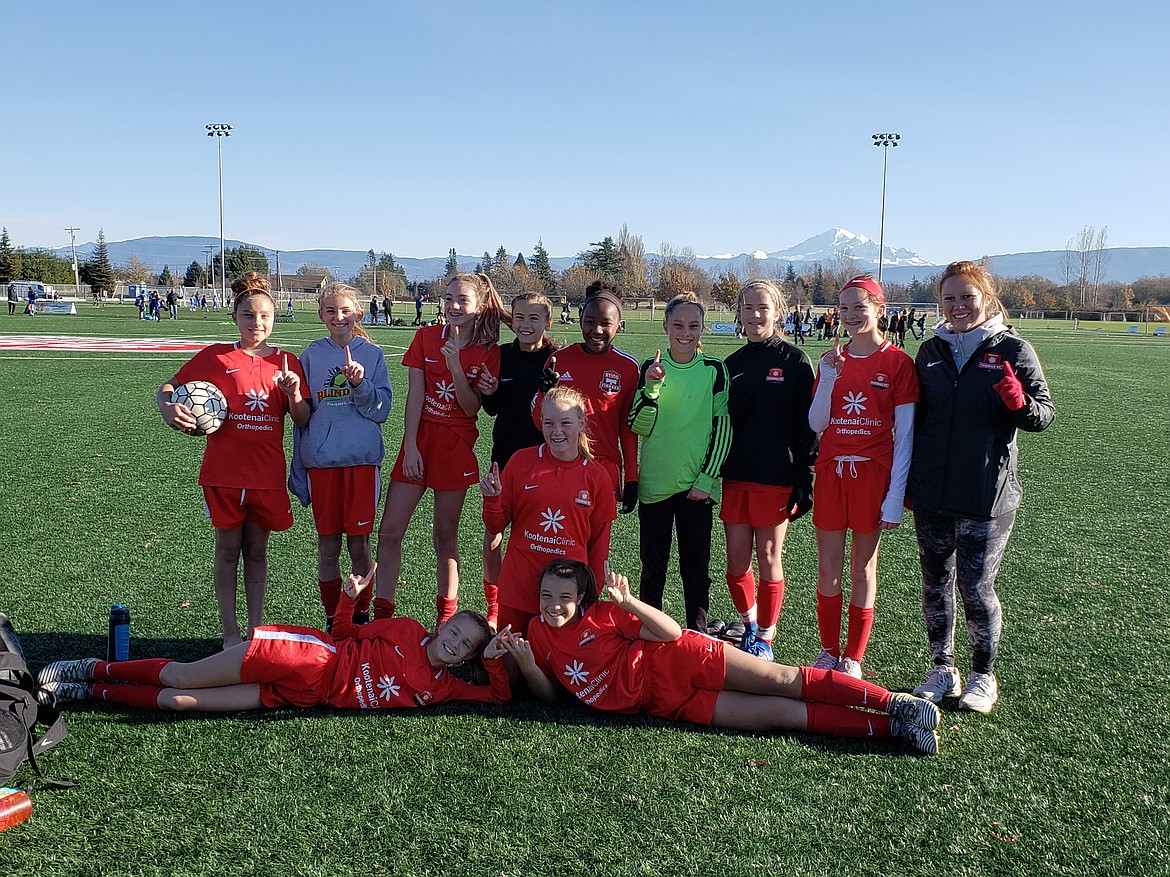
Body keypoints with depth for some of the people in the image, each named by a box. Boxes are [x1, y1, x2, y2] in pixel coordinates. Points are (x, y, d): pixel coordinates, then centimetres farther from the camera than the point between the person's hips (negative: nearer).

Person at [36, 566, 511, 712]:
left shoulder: (440, 687, 7)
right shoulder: (407, 631, -1)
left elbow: (500, 695, 6)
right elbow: (344, 635, 6)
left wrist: (495, 657, -10)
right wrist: (350, 599, -12)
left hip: (304, 694, 2)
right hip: (306, 655, -2)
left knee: (182, 702, -5)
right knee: (181, 678, -5)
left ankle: (95, 692, 9)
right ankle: (96, 669, 17)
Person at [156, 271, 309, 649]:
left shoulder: (286, 362, 6)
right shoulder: (217, 356, 0)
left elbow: (302, 420, 5)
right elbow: (167, 387, 3)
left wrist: (294, 394, -14)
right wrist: (167, 409, -19)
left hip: (268, 472, 2)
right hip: (224, 471, -2)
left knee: (257, 550, 12)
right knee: (228, 549, 7)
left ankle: (256, 628, 22)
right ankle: (230, 632, 17)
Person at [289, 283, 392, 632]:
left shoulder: (372, 354, 3)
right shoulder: (311, 356, 6)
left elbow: (381, 410, 0)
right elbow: (301, 414, 10)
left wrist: (360, 383, -19)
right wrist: (298, 470, 9)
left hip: (362, 459, -1)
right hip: (321, 461, 1)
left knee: (359, 544, 3)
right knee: (328, 545, 6)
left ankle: (361, 615, 18)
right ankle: (332, 619, 19)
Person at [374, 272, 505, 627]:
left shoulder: (487, 353, -2)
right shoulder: (426, 337, 1)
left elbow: (471, 408, -8)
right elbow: (415, 395, -2)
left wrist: (456, 368, -21)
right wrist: (410, 446, -9)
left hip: (457, 446, -2)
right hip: (419, 439, 2)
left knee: (446, 534, 7)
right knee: (389, 532, -2)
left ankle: (446, 616, 19)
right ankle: (382, 613, 7)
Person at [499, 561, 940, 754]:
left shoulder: (600, 614, -6)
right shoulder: (538, 632, 4)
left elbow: (673, 633, -10)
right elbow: (550, 695, 12)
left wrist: (627, 601, -25)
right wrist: (527, 665, -9)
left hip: (676, 664, -2)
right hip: (666, 703, 2)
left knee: (781, 681, -13)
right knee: (777, 714, -8)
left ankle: (895, 704, -8)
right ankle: (891, 727, -8)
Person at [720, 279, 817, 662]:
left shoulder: (794, 361, -4)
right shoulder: (733, 364, 9)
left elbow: (807, 425, -5)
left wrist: (804, 479, -9)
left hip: (776, 477, -4)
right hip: (735, 475, 4)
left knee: (768, 558, 4)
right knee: (736, 560, 5)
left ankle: (765, 638, 18)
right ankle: (750, 626, 28)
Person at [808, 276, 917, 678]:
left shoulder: (898, 362, -5)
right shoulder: (832, 360, 8)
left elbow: (905, 435, -6)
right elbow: (816, 424, 4)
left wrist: (895, 497, -11)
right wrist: (829, 378, -11)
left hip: (872, 474, -3)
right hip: (831, 472, 4)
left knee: (862, 569, 6)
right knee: (827, 570, 6)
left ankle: (853, 659, 18)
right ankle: (828, 653, 21)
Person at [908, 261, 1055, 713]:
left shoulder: (1012, 349, -4)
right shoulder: (931, 351, 8)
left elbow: (1045, 415, -5)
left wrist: (1019, 403, -27)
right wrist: (907, 479, 14)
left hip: (987, 498, -4)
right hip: (931, 495, 4)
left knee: (975, 587, 1)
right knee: (935, 583, 11)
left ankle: (984, 676, 21)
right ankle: (943, 670, 27)